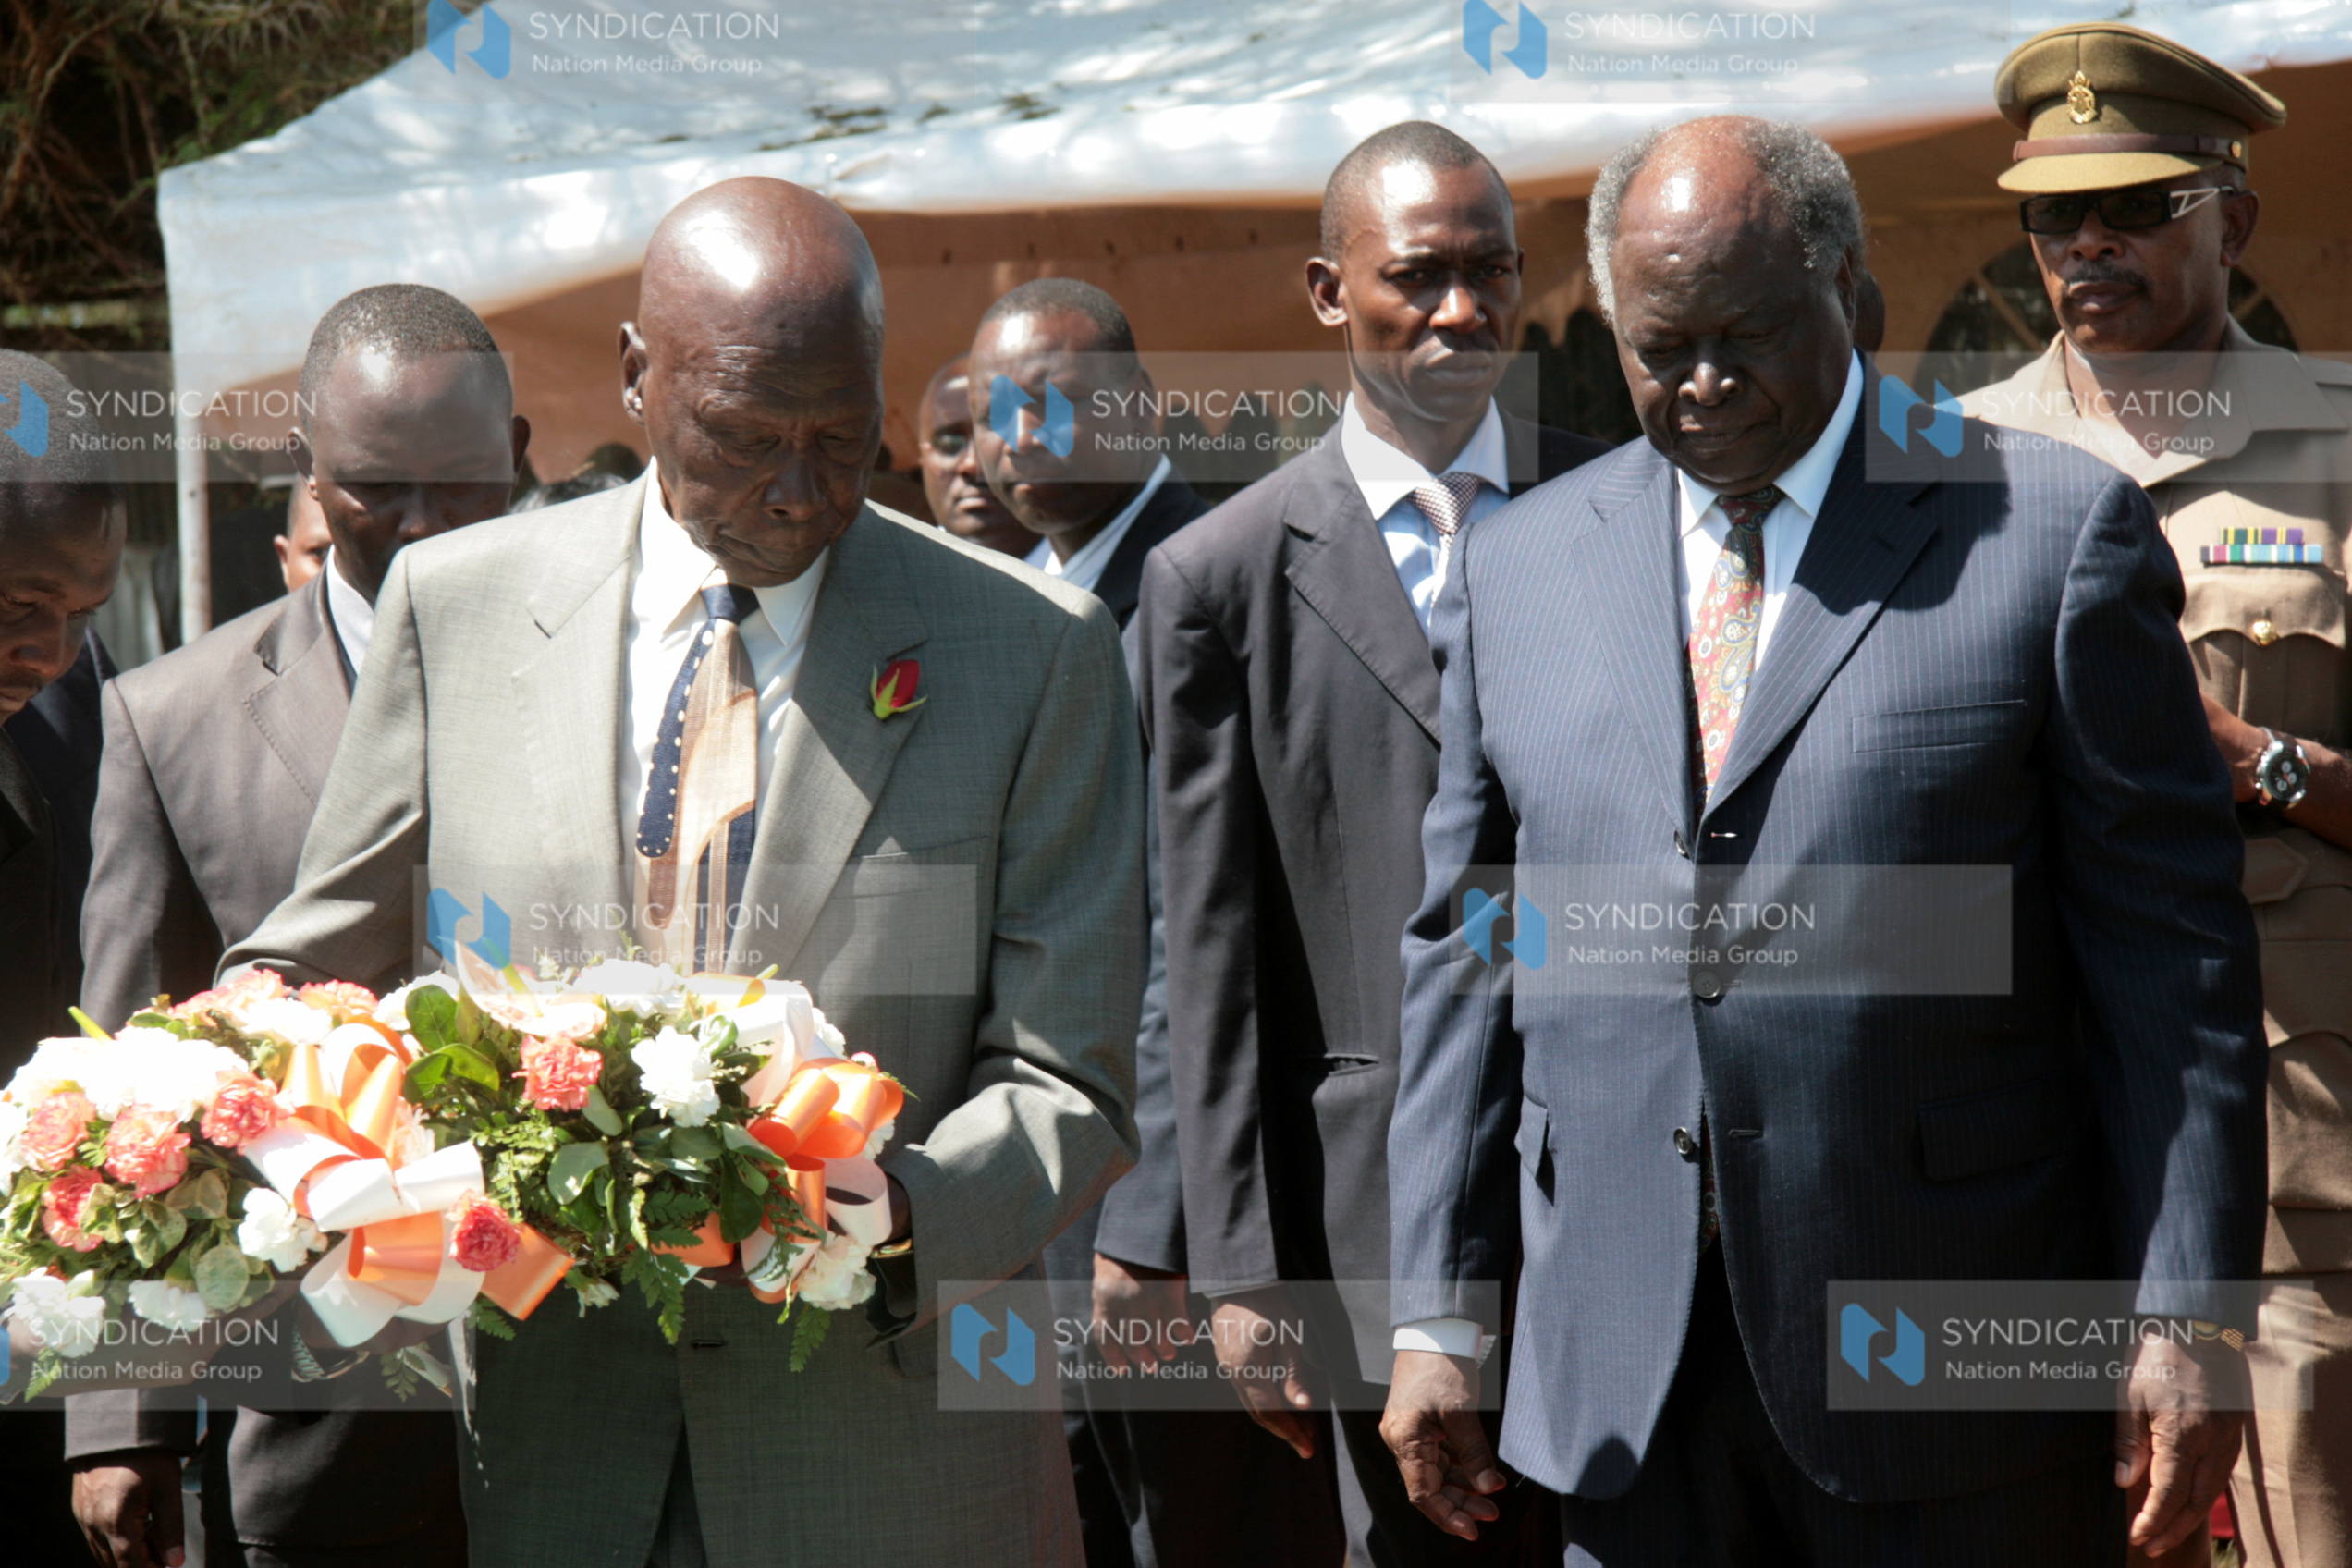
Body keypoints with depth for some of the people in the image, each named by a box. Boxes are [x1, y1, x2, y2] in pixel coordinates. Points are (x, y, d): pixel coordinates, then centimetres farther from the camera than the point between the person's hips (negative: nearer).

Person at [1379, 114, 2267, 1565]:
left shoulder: (2055, 535, -1)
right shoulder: (1519, 567, 11)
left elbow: (2171, 949, -3)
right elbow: (1461, 951, 12)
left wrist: (2188, 1313, -9)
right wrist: (1437, 1314, 7)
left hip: (1953, 1375, -3)